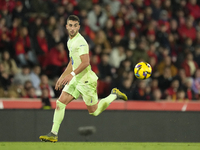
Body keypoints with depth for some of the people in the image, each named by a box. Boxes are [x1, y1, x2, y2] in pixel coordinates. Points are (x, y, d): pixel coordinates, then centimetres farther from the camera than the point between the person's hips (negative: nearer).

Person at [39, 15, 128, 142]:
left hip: (86, 80, -8)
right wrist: (62, 77, 22)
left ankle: (114, 95, 25)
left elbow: (85, 62, -27)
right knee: (60, 103, -4)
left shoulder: (81, 42, -18)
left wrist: (72, 74, -34)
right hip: (75, 80, 8)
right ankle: (53, 134, -2)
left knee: (94, 112, 4)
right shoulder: (70, 41, 12)